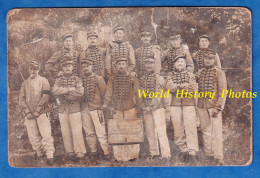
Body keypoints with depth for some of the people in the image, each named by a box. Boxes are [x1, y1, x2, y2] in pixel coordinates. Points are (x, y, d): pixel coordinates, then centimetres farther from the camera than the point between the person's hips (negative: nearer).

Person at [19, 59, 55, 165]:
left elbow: (45, 97, -5)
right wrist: (27, 112, -5)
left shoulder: (43, 81, 4)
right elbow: (21, 99, 7)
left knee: (46, 134, -9)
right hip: (29, 115, 3)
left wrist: (37, 111, -11)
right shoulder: (25, 83, 13)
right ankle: (39, 153, 20)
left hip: (41, 113, -3)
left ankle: (50, 156, -6)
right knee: (33, 136, 4)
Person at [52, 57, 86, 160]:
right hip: (62, 109, 3)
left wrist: (63, 94, -12)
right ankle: (70, 152, 13)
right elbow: (55, 91, -10)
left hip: (74, 108, -3)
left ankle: (80, 152, 3)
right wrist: (70, 89, -14)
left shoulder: (77, 79, 3)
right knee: (65, 131, 5)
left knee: (77, 131, -4)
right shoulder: (58, 80, 10)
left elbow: (80, 93, -13)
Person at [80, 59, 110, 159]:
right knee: (89, 132, 10)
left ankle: (106, 152, 1)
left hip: (96, 108, -4)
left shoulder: (99, 78, 0)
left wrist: (102, 106, -2)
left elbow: (104, 93, 0)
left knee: (101, 132, -5)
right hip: (84, 109, 4)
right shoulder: (81, 80, 11)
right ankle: (93, 151, 21)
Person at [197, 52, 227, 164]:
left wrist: (218, 107, -16)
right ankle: (208, 154, 20)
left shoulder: (219, 73, -3)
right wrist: (197, 105, 12)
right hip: (202, 106, 5)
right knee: (205, 130, 10)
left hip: (214, 106, -5)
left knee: (216, 131, -6)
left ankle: (218, 157, -1)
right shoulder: (200, 73, 13)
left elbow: (223, 92, -8)